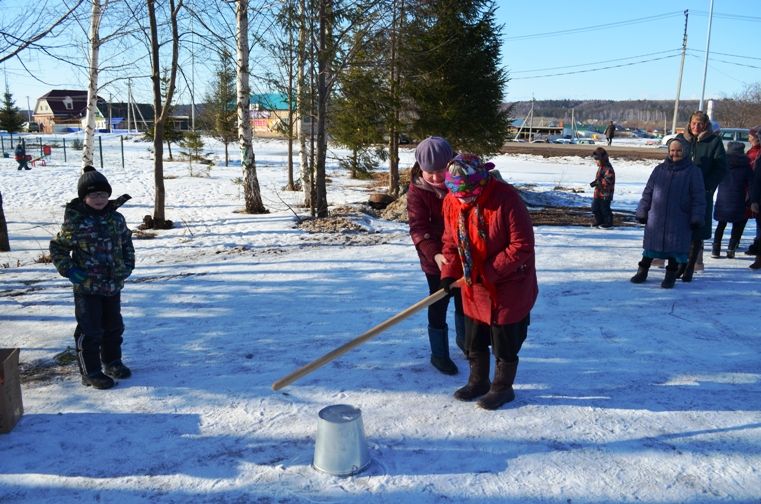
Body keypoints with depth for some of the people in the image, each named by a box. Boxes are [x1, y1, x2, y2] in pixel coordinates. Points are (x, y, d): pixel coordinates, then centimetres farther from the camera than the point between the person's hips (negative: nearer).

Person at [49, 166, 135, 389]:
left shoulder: (116, 219, 2)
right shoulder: (74, 222, -12)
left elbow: (126, 242, 16)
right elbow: (57, 248, -3)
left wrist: (128, 265, 5)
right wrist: (68, 270, -13)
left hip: (113, 285, 5)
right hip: (87, 287, -5)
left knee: (114, 327, 17)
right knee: (90, 331, 2)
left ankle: (112, 362, 35)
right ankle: (90, 372, 14)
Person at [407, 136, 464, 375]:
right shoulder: (417, 190, -17)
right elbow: (418, 227, -23)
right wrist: (435, 254, -35)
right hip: (435, 259, -4)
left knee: (464, 299, 20)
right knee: (439, 304, 3)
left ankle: (463, 338, 46)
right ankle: (439, 353, 21)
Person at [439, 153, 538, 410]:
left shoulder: (506, 198, -25)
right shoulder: (451, 202, -7)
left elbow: (522, 245, -23)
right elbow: (451, 243, 5)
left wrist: (489, 273, -23)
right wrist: (449, 273, -10)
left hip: (508, 287, -5)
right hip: (472, 288, 6)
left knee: (505, 343, 9)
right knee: (474, 340, 18)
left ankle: (502, 388, 29)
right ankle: (478, 381, 39)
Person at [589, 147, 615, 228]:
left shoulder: (608, 168, -19)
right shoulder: (600, 168, 13)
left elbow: (607, 180, -28)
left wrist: (597, 182, -29)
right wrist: (595, 182, 8)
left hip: (605, 194, -10)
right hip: (598, 193, 10)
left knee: (605, 208, 1)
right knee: (595, 208, 14)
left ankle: (608, 222, 14)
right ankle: (599, 221, 27)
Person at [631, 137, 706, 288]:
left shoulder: (693, 172, -1)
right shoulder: (659, 170, 7)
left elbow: (698, 198, -2)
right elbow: (648, 193, 11)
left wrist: (696, 218, -7)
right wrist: (642, 212, 8)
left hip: (679, 222, -2)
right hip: (656, 219, 3)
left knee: (675, 249, 4)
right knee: (650, 246, 10)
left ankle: (671, 275, 18)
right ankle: (642, 271, 23)